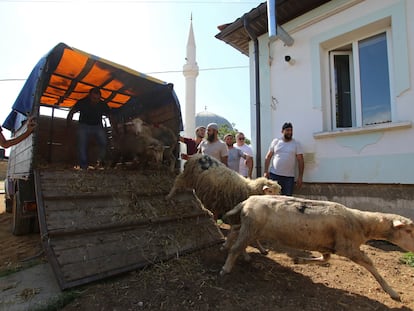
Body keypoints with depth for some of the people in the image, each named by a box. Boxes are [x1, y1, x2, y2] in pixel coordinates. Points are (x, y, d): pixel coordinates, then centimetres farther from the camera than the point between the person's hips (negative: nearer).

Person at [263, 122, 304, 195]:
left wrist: (300, 177, -3)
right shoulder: (275, 141, 7)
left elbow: (300, 161, 3)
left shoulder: (296, 144, 5)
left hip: (289, 177, 0)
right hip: (274, 175, 0)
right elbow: (268, 157, 7)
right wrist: (266, 171, -3)